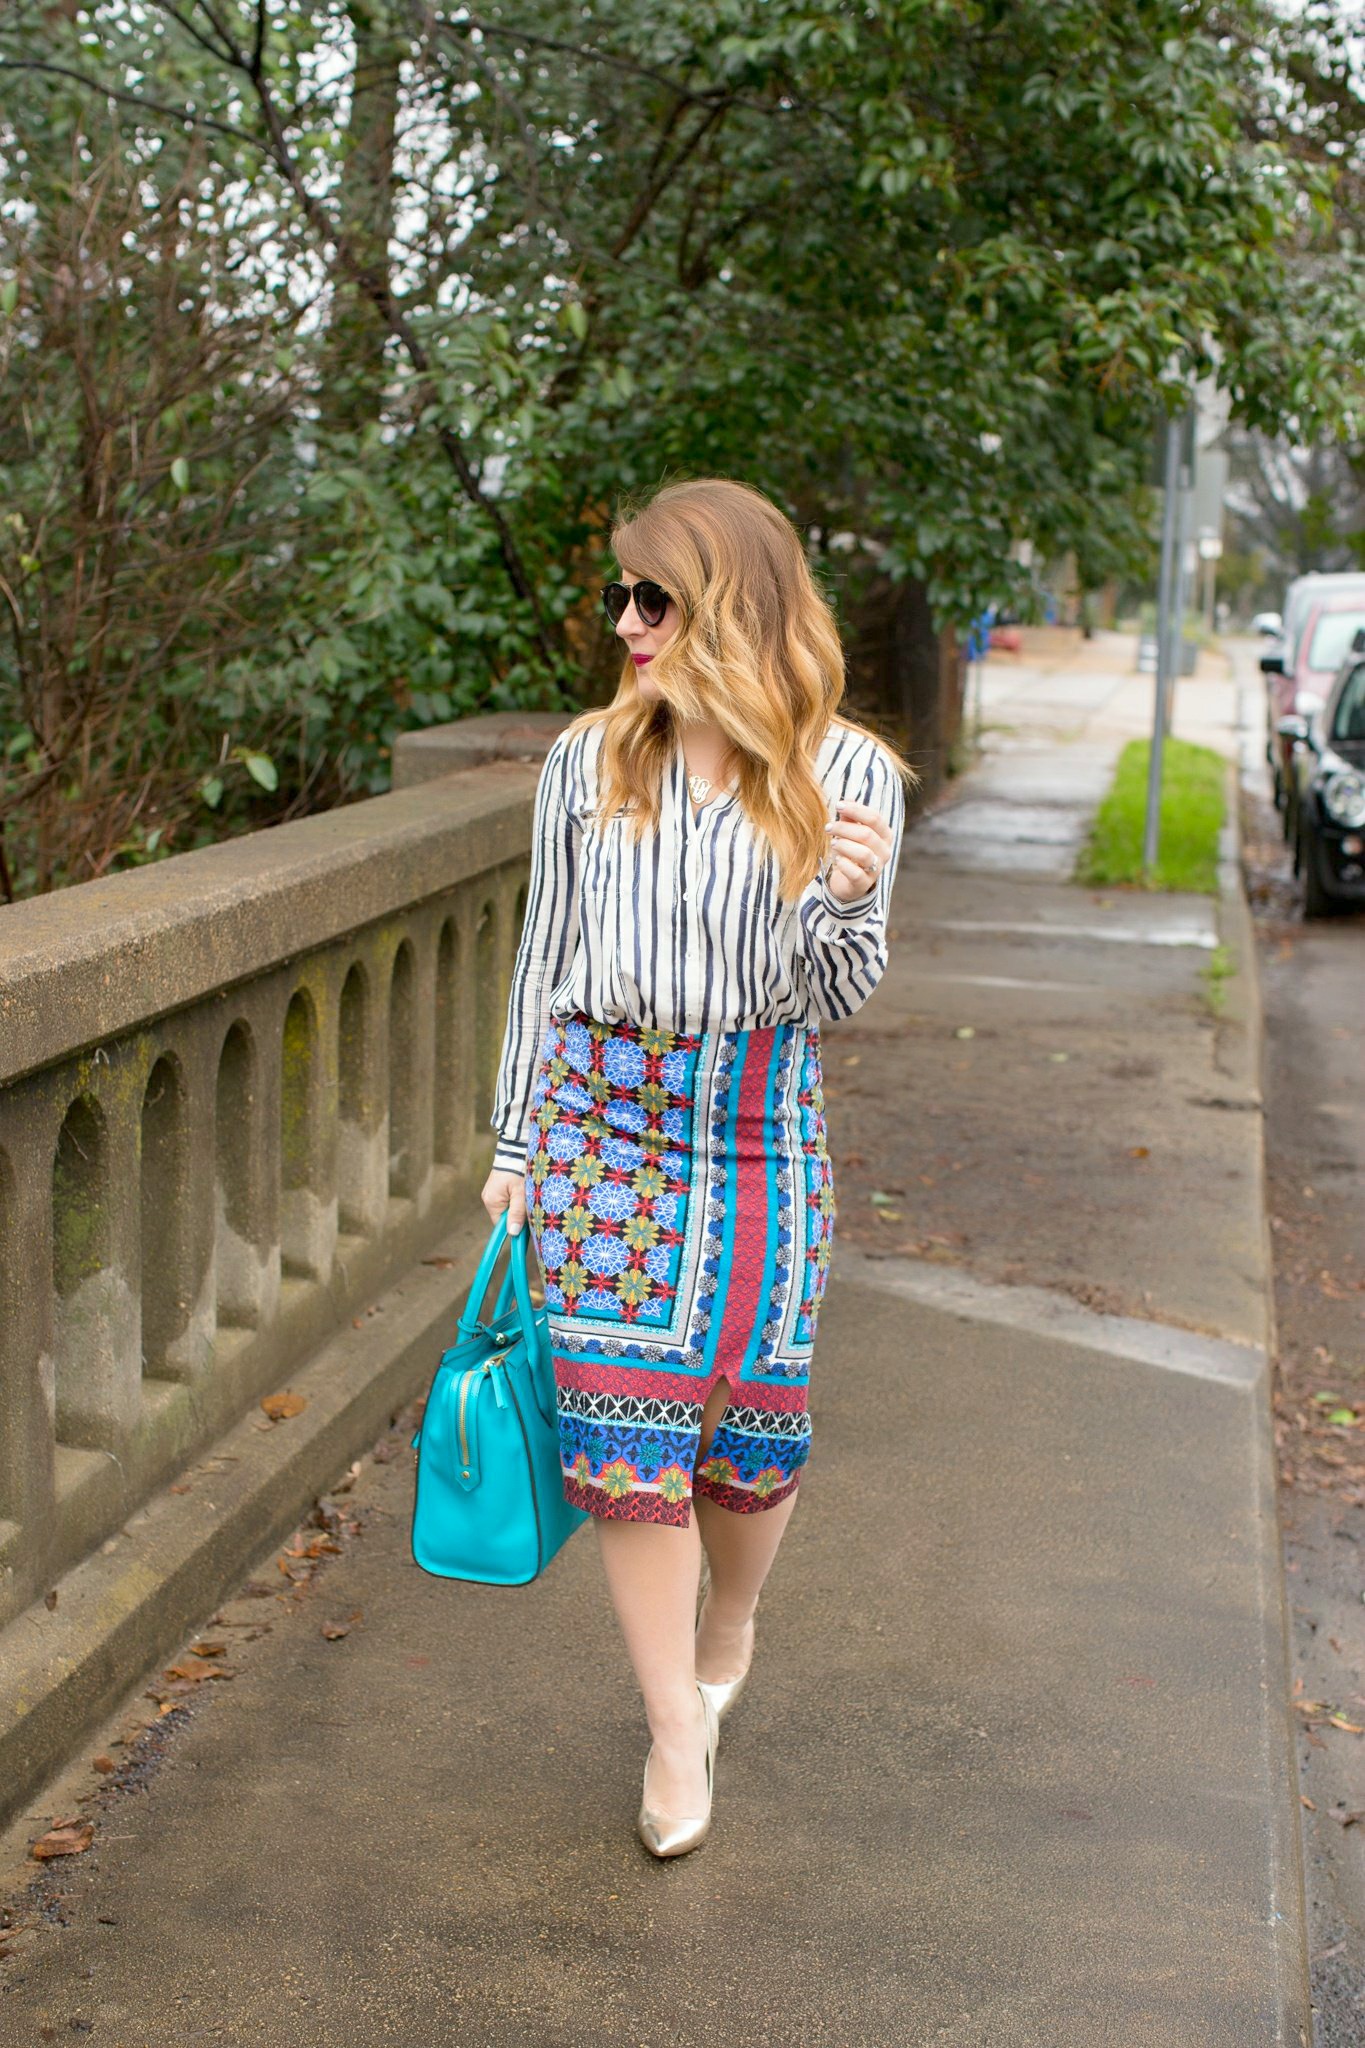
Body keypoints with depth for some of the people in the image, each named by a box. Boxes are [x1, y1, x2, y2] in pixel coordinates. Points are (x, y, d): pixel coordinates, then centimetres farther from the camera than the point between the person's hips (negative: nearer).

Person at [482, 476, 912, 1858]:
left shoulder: (848, 775, -4)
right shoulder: (588, 763, 0)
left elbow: (832, 998, -3)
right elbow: (544, 958, 7)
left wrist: (846, 899, -25)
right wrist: (515, 1143, 7)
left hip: (760, 1123, 0)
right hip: (604, 1110, 1)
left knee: (752, 1409, 6)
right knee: (624, 1418, -1)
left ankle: (725, 1630, 38)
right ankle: (677, 1730, 13)